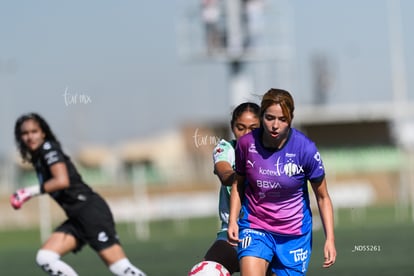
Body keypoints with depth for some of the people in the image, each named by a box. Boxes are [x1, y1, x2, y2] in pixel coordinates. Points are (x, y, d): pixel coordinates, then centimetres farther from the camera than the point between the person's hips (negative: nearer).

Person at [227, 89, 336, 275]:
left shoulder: (306, 149, -14)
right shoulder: (246, 144, -9)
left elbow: (322, 197, -3)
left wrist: (330, 239, -9)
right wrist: (233, 221, -3)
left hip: (294, 233, 0)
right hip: (255, 228, 0)